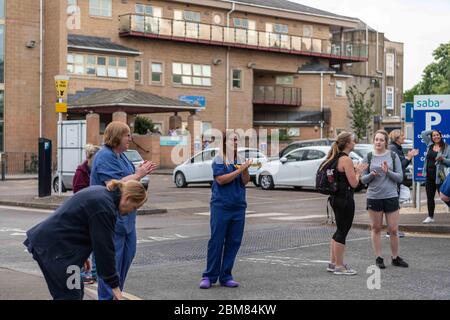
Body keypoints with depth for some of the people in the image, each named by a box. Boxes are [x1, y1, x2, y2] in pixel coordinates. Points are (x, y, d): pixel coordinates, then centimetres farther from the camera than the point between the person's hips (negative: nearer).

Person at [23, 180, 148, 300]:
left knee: (77, 291, 14)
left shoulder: (100, 192, 10)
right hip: (55, 247, -10)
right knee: (70, 295, -7)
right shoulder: (104, 207, -20)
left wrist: (82, 255, 25)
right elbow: (104, 248, -17)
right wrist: (114, 285, -9)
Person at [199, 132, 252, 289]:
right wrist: (239, 170, -16)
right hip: (221, 206, -5)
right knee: (216, 241, -3)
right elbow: (221, 179, -15)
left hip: (238, 207, 5)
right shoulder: (218, 161, -3)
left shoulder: (239, 161, 10)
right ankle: (209, 276, 4)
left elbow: (245, 182, 6)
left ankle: (225, 276, 12)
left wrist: (246, 169, -11)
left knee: (234, 242, 5)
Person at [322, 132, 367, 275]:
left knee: (340, 230, 18)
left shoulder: (336, 158, 11)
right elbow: (354, 183, -17)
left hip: (336, 198, 10)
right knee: (342, 232, -1)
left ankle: (333, 263, 24)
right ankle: (339, 266, 7)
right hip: (345, 199, -10)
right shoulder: (346, 159, -17)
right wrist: (358, 172, 0)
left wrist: (355, 170, 14)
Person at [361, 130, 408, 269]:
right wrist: (371, 175, -16)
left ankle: (395, 258, 17)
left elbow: (400, 177, 0)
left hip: (391, 196, 0)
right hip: (373, 197, 1)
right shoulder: (368, 157, 3)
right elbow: (363, 179, 4)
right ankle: (379, 258, 17)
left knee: (393, 229, 2)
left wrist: (388, 172, -17)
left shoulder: (393, 156, 2)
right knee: (376, 228, 8)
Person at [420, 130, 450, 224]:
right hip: (429, 175, 5)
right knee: (430, 197, 11)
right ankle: (430, 217, 21)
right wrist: (433, 130, 8)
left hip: (439, 175, -5)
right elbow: (423, 133, 15)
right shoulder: (429, 144, 9)